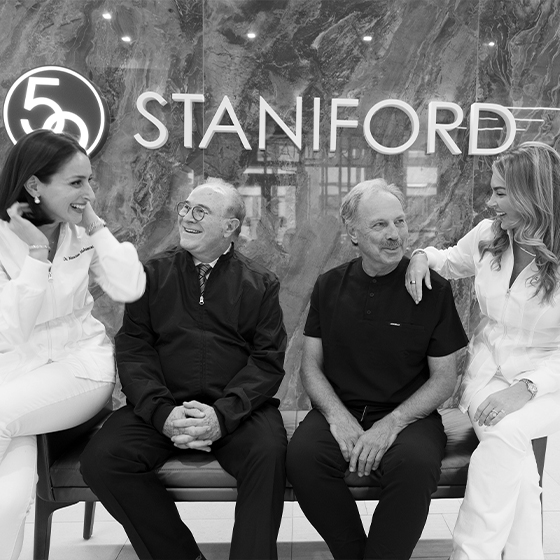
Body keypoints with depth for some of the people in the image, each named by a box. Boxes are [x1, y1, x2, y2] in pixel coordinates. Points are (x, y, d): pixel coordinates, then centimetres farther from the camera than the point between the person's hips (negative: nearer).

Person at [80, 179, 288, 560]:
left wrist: (224, 414, -17)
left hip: (238, 409, -1)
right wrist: (162, 412, -13)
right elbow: (133, 350, 4)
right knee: (101, 458, -21)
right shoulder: (154, 274, 11)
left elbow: (269, 359, -1)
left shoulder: (261, 283, 7)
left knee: (269, 454, -31)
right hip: (163, 406, 2)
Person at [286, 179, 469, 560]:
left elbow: (444, 379, 0)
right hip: (339, 411, 2)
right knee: (302, 455, -27)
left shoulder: (434, 289, 0)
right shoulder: (329, 286, 7)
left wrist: (391, 424, -14)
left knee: (416, 463, -33)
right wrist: (338, 418, -11)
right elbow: (311, 366, 8)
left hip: (407, 415, -2)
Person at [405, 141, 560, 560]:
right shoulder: (487, 236, 2)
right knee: (513, 454, -28)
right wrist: (423, 255, 2)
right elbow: (451, 261, 24)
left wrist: (526, 387, -26)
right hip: (487, 375, 3)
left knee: (505, 435, -34)